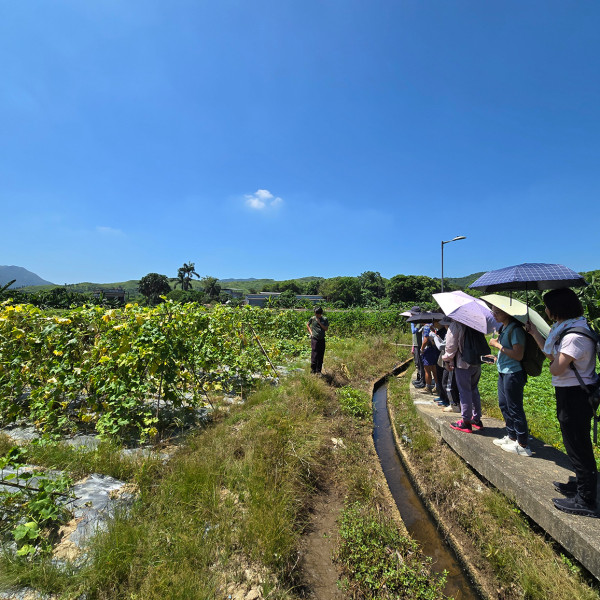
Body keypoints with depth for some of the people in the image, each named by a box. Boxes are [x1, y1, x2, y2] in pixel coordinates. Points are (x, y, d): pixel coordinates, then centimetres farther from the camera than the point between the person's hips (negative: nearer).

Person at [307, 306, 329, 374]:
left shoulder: (325, 319, 1)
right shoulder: (312, 319, 0)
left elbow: (326, 329, -5)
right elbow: (307, 325, 16)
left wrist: (319, 323, -13)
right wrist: (310, 332, 4)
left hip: (322, 339, 2)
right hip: (314, 339, -2)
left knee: (321, 356, 7)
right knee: (314, 354, -5)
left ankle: (318, 371, 18)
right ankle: (313, 370, 7)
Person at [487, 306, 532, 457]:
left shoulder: (515, 329, -18)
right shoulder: (504, 328, 11)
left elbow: (518, 355, -24)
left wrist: (498, 345, -18)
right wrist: (498, 357, 11)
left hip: (513, 374, -10)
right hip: (503, 372, 10)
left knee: (515, 409, -1)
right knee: (504, 405, 19)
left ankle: (523, 446, 12)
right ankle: (512, 437, 33)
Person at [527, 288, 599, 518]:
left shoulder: (575, 335, -25)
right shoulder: (565, 328, 7)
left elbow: (556, 368, -26)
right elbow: (550, 352, 14)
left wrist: (554, 362, -4)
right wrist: (533, 332, 17)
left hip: (575, 396, -10)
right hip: (569, 394, 10)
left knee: (578, 447, 3)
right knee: (576, 446, 23)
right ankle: (581, 484, 41)